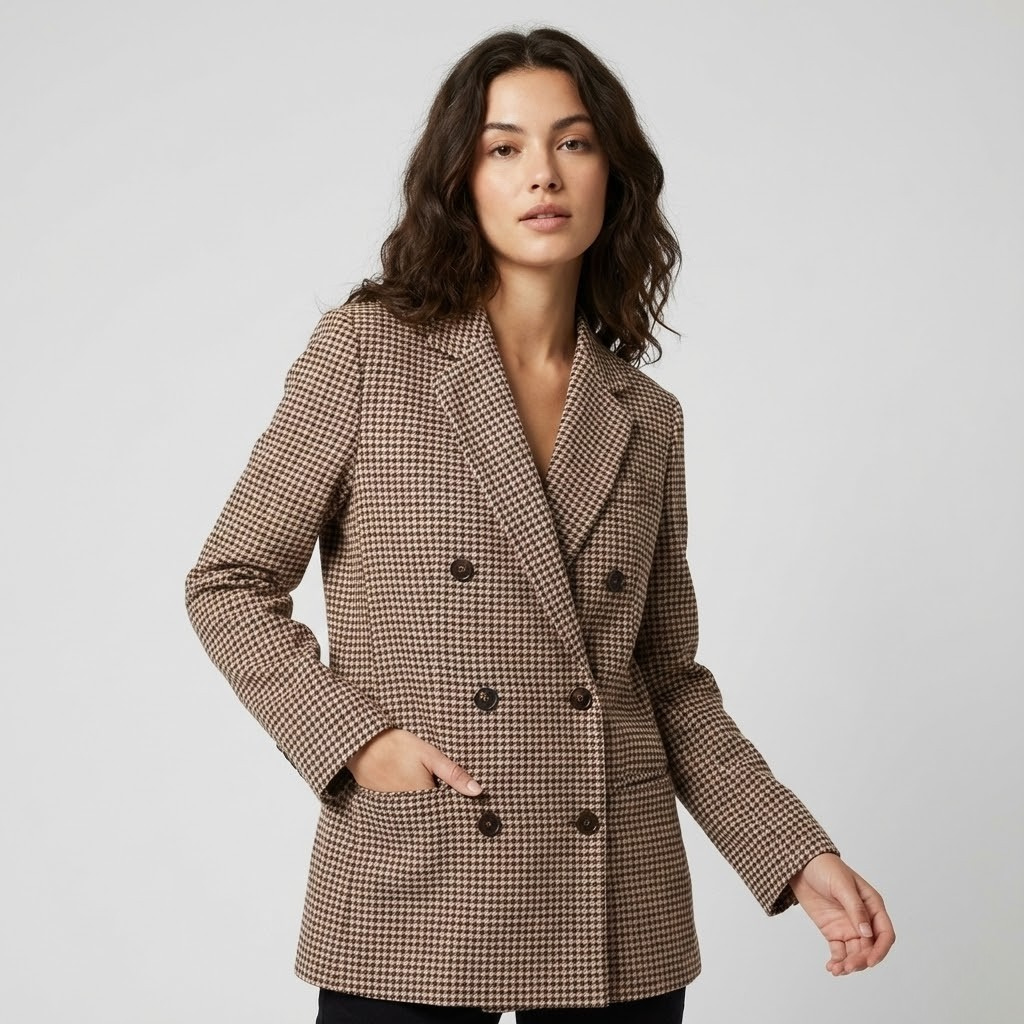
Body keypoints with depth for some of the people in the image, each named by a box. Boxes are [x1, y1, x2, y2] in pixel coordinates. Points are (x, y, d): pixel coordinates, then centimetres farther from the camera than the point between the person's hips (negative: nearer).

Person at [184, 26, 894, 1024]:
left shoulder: (646, 418, 8)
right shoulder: (368, 351, -3)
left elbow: (668, 680, 12)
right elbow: (229, 584, 0)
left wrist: (799, 857, 4)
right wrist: (355, 740, -12)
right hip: (414, 900, -3)